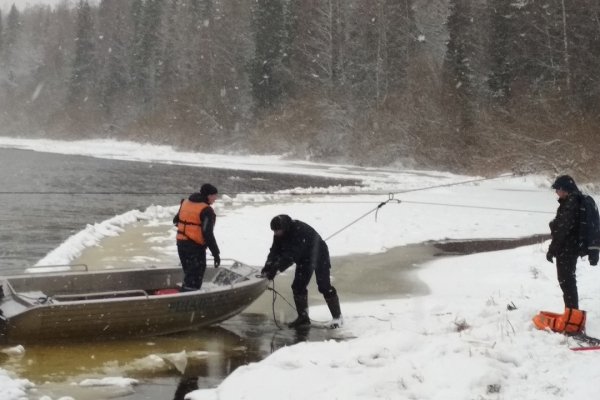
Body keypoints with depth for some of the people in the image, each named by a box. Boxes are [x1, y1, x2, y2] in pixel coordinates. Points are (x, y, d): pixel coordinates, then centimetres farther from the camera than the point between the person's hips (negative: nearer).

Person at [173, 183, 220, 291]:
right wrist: (216, 253, -18)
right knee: (195, 277, -4)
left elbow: (176, 220, 18)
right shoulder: (206, 210, -16)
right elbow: (208, 234, -21)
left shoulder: (185, 202, 8)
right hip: (196, 246, -8)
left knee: (189, 273, 22)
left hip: (181, 243, 8)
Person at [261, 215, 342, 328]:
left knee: (324, 286, -9)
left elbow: (291, 254, -43)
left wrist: (276, 268, -47)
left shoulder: (299, 230, -38)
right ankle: (303, 317, 10)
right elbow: (275, 250, -15)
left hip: (319, 256, -7)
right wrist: (268, 266, -33)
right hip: (304, 259, 7)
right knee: (298, 286, -1)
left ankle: (337, 317, 4)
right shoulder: (279, 234, -13)